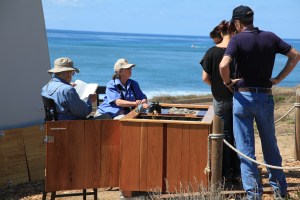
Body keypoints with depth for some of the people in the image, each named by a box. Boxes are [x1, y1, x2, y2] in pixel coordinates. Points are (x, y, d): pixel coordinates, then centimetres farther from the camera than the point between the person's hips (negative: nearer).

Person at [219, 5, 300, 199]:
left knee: (245, 148, 4)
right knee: (270, 145, 18)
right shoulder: (270, 37, 3)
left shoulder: (237, 40, -10)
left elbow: (224, 65, -26)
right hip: (266, 97, 4)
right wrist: (278, 79, 5)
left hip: (243, 97, -4)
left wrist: (228, 82, -7)